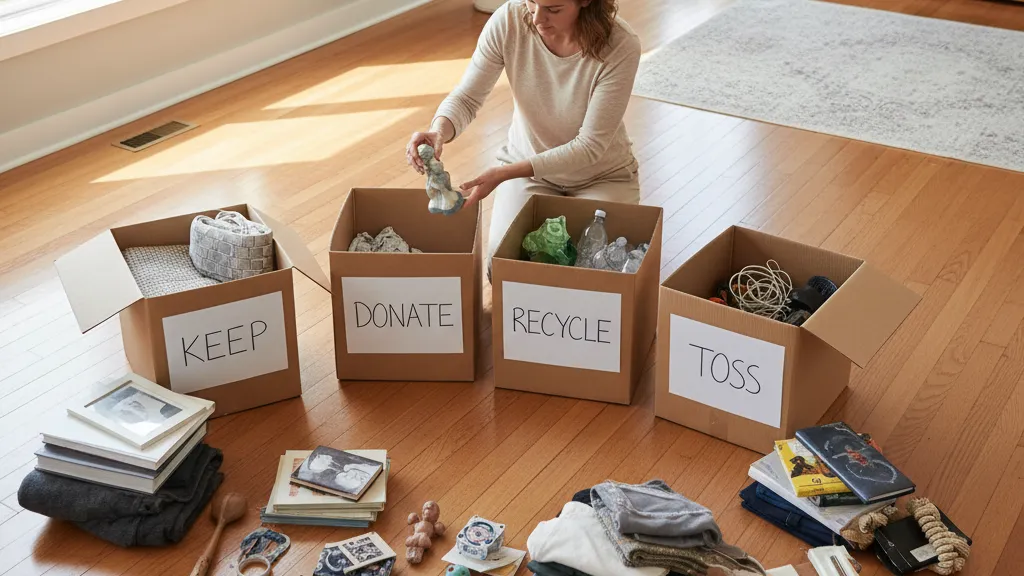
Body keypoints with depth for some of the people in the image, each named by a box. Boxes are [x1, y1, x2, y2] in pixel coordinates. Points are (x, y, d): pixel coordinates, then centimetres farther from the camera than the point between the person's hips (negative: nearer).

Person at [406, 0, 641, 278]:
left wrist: (505, 173, -35)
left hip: (601, 173, -1)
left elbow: (590, 145, -26)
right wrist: (439, 130, -39)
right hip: (525, 164, 2)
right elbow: (466, 97, -15)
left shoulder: (621, 46, -30)